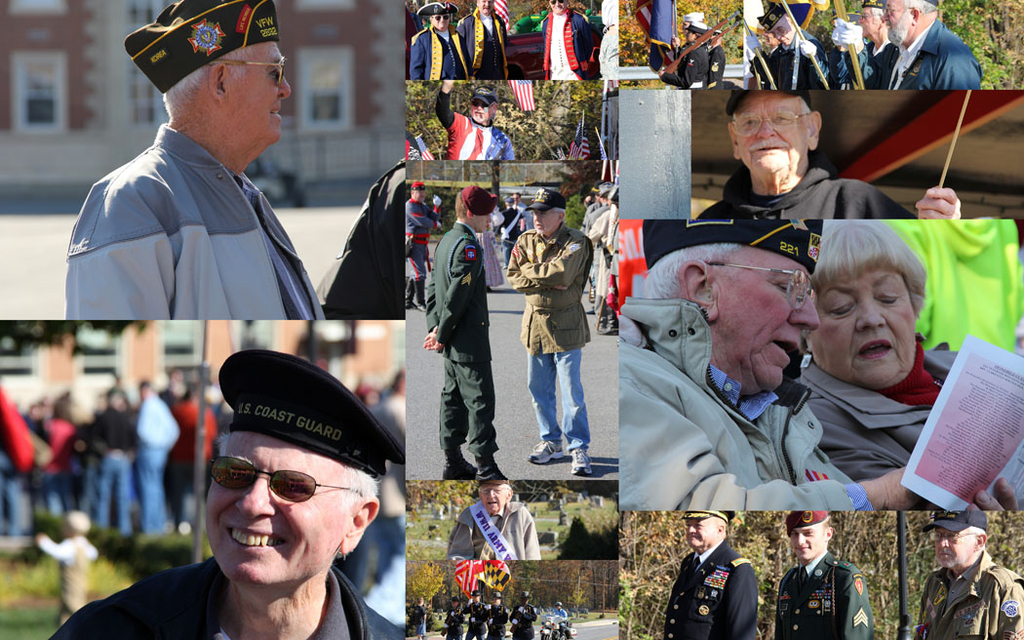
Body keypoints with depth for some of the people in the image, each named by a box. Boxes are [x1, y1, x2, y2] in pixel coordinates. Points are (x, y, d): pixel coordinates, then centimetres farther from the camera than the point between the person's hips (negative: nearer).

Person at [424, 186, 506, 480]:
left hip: (452, 343, 10)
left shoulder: (445, 241, 11)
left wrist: (435, 329, 9)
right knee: (480, 400, -5)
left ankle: (453, 462, 20)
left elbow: (433, 287, 15)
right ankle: (485, 467, -4)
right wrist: (441, 336, -12)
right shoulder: (467, 247, -20)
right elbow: (456, 298, -22)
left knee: (453, 398, 14)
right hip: (469, 341, -10)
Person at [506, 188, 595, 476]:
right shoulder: (526, 241, 6)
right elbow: (513, 278, -3)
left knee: (571, 390, -4)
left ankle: (579, 449, 3)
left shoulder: (575, 242, -10)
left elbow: (563, 272, -26)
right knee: (539, 388, 11)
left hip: (565, 325, -5)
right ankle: (551, 441, 25)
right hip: (534, 321, 5)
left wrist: (530, 271, -12)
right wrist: (547, 281, -17)